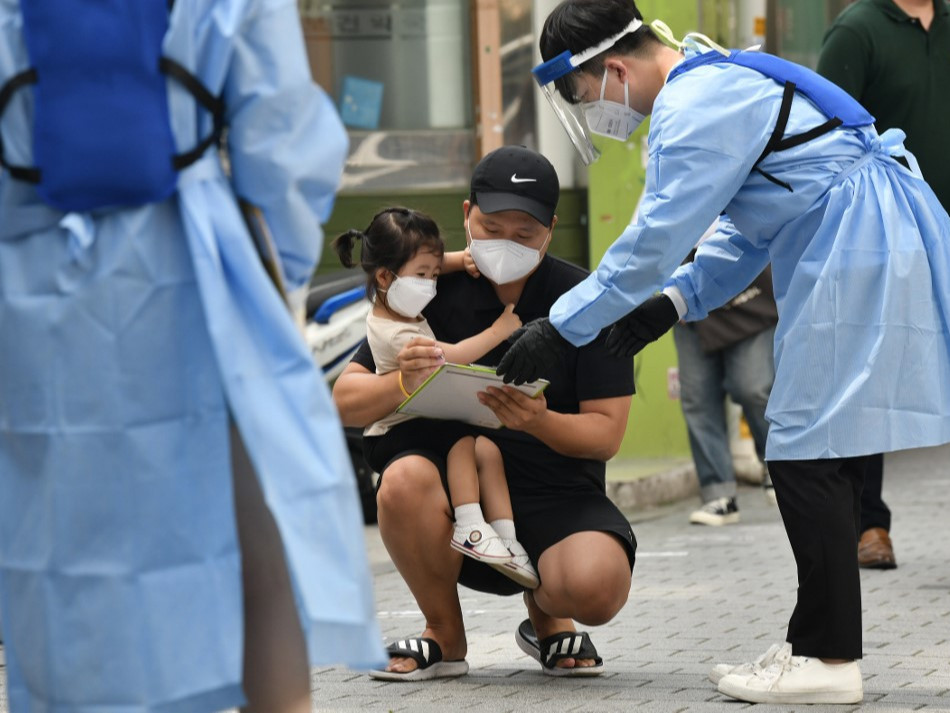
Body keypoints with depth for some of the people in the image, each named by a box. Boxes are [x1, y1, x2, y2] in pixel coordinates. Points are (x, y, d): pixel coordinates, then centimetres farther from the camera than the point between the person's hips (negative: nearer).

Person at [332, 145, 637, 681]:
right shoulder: (435, 292, 1)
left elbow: (607, 433, -5)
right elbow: (346, 401, 0)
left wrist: (539, 421, -28)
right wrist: (403, 385, -24)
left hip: (558, 494, -1)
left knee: (596, 587, -33)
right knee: (405, 481, -35)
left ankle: (547, 618, 9)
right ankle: (445, 637, -7)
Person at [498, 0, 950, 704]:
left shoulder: (696, 109, -15)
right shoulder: (718, 80, 18)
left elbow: (654, 241, -17)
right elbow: (751, 226, 24)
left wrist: (559, 328, -10)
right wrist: (674, 301, 14)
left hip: (858, 259, -10)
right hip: (862, 254, 10)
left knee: (809, 452, -7)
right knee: (819, 452, 11)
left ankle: (827, 659, -4)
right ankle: (826, 651, 15)